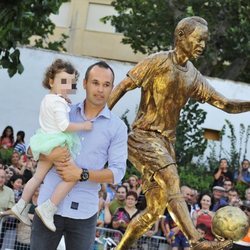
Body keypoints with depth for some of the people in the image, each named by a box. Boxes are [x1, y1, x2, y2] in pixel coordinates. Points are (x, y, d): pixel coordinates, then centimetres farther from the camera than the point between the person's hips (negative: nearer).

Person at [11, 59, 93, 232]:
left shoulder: (47, 99, 13)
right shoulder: (59, 102, -18)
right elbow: (64, 126, -24)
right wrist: (83, 126, -15)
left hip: (46, 143, 10)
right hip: (57, 144, -10)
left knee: (38, 177, 19)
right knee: (72, 176, -13)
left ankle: (21, 206, 25)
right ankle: (48, 208, -15)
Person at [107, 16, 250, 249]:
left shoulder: (194, 78, 13)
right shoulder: (158, 62, -7)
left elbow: (226, 104, 11)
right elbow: (122, 87, -7)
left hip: (166, 142, 8)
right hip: (143, 136, -8)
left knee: (156, 208, 5)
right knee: (171, 179, -29)